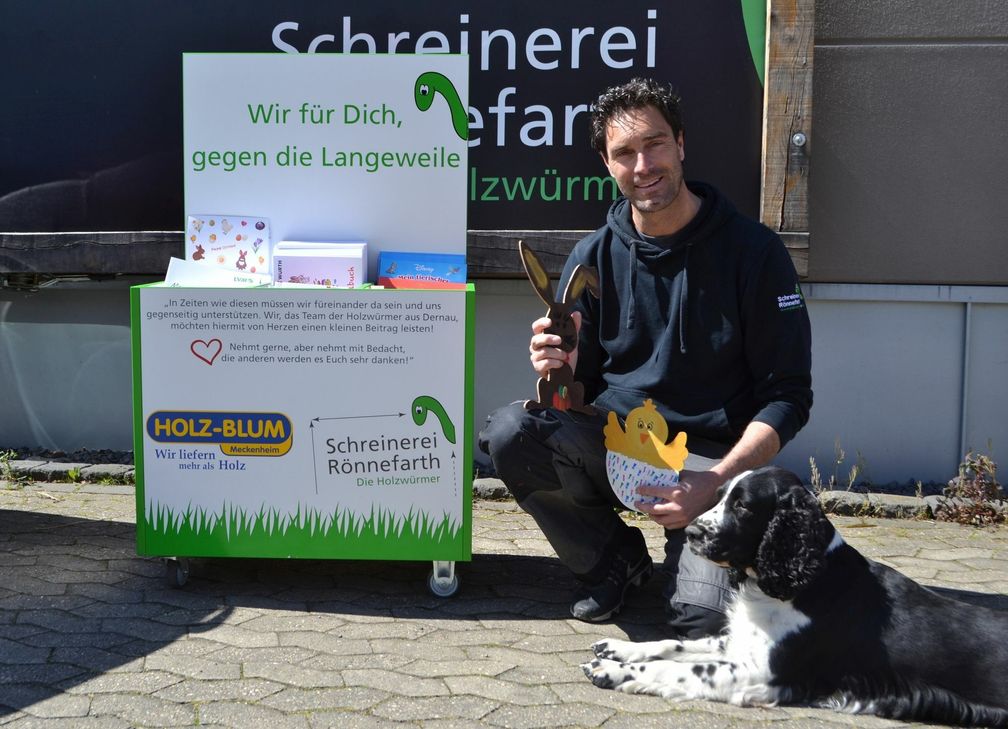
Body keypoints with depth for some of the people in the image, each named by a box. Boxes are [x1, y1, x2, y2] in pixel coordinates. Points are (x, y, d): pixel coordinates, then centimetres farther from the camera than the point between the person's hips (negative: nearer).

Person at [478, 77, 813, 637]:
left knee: (703, 617, -27)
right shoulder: (595, 256, 2)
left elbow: (788, 396, -6)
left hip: (711, 456, -3)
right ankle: (615, 559, 2)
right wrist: (561, 371, -18)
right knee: (507, 432, -25)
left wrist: (716, 479, -20)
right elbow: (578, 392, 7)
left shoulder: (752, 250, -6)